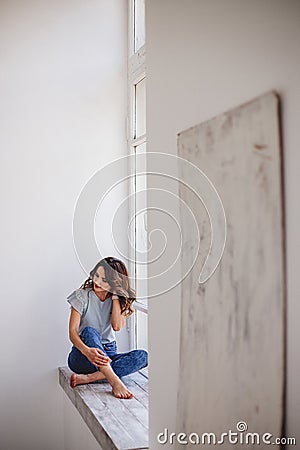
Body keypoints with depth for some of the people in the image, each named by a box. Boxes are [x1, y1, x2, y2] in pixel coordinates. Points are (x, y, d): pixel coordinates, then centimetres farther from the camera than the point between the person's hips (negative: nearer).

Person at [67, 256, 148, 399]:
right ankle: (115, 382, -47)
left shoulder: (119, 300, 3)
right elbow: (72, 332, -16)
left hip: (108, 354, 3)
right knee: (89, 332, -34)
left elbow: (117, 326, -17)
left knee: (142, 356, -25)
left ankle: (87, 378, -33)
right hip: (82, 357, -3)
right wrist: (87, 351, -36)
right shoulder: (82, 296, -6)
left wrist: (115, 296, -14)